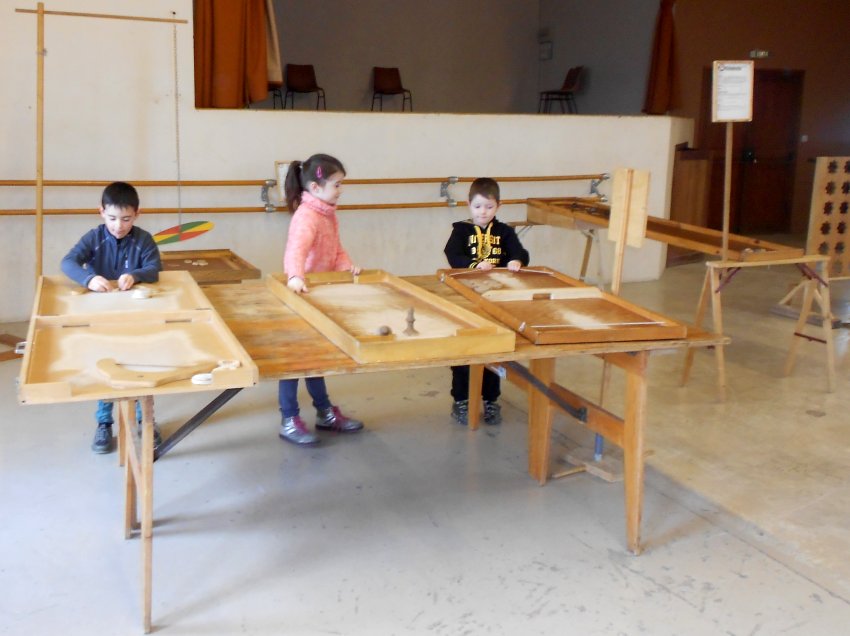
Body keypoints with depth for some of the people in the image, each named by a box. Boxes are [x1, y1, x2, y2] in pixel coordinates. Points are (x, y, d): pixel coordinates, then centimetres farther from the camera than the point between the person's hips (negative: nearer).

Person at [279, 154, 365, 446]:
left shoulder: (329, 214, 8)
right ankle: (289, 422, 11)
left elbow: (335, 251, 13)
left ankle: (325, 412, 32)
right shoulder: (306, 216, -23)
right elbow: (296, 249, -40)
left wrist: (347, 266, -7)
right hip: (300, 294, -9)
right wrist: (294, 276, -58)